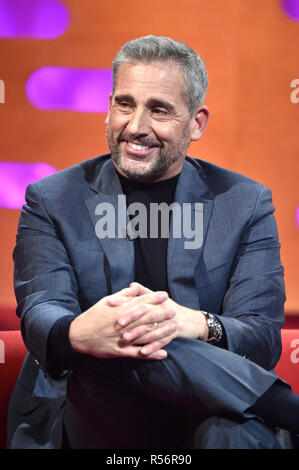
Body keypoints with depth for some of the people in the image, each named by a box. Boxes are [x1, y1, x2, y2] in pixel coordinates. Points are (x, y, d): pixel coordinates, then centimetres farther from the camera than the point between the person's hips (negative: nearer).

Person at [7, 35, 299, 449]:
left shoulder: (246, 204, 6)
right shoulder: (52, 201, 6)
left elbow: (264, 337, -4)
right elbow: (38, 315, -8)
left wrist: (196, 325, -29)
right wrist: (77, 334, -35)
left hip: (201, 414, -1)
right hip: (86, 414, 1)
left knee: (236, 431, -38)